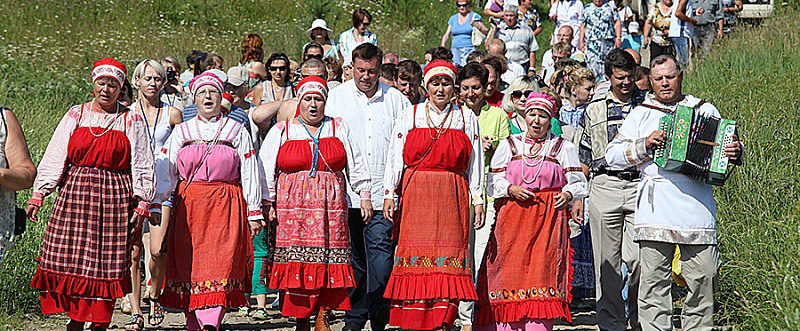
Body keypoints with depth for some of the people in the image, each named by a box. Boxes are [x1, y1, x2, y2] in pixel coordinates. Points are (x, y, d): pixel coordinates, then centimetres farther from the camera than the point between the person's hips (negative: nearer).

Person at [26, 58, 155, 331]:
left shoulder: (131, 120, 7)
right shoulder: (76, 116, 11)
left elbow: (141, 166, 7)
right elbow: (54, 158, 9)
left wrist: (141, 204, 0)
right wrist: (38, 195, 2)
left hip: (115, 196, -1)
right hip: (75, 195, 2)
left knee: (107, 265, -5)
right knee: (71, 261, -4)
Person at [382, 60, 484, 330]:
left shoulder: (467, 118, 11)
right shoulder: (409, 116, 10)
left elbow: (474, 164, 11)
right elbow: (395, 158, 7)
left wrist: (478, 199, 7)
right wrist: (389, 194, -1)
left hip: (452, 196, 0)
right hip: (416, 195, 0)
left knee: (448, 260, -6)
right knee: (415, 256, -6)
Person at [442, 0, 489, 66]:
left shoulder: (474, 16, 8)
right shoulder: (453, 18, 19)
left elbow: (486, 31, 2)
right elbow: (446, 35, 18)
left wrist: (476, 25, -15)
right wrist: (443, 45, 0)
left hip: (469, 49, -3)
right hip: (455, 49, 3)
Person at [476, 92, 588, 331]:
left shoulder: (564, 148, 11)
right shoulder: (508, 145, 13)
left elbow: (577, 182, 9)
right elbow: (494, 181, 10)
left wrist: (568, 194, -11)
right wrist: (512, 189, -8)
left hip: (548, 217, -1)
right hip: (513, 216, 1)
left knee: (544, 268, -8)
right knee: (510, 268, -5)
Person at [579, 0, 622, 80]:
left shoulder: (610, 6, 11)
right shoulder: (587, 8, 12)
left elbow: (617, 22, 7)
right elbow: (583, 26, 13)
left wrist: (618, 38, -3)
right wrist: (581, 41, 7)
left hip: (609, 42, 1)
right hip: (592, 42, -1)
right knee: (593, 64, -12)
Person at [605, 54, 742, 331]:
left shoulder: (705, 110, 17)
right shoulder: (641, 114, 15)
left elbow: (724, 146, 21)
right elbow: (612, 155, 11)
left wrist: (735, 153, -2)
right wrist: (644, 145, -5)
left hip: (697, 207, 1)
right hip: (656, 211, 0)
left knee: (703, 280, -3)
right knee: (654, 280, -3)